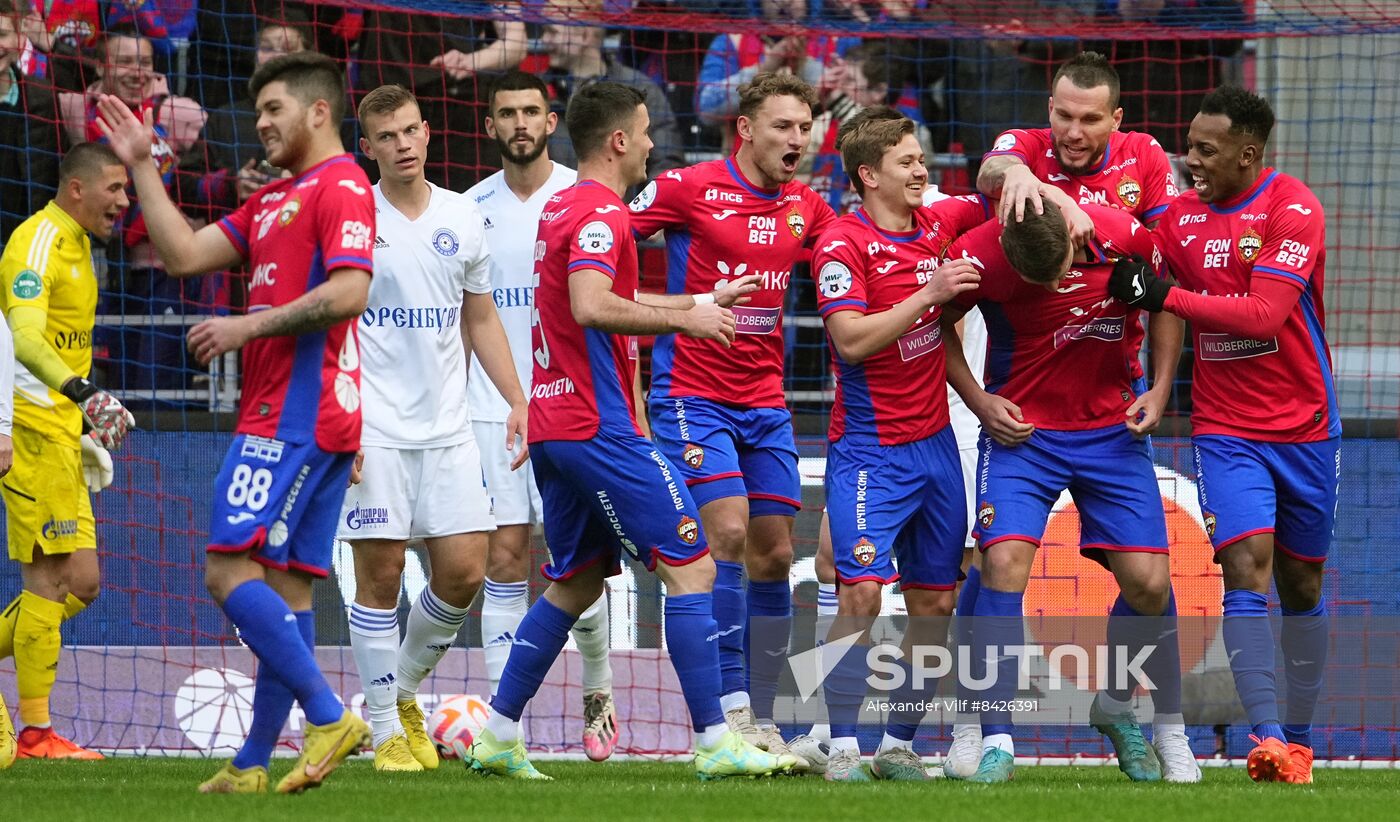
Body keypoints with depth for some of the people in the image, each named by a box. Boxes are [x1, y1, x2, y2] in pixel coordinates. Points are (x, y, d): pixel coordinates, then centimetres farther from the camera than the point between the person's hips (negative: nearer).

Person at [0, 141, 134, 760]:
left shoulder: (75, 245, 19)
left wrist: (83, 426, 23)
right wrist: (81, 392, -38)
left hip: (59, 431, 10)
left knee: (80, 582, 8)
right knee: (53, 579, -10)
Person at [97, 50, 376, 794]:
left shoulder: (341, 189, -8)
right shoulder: (272, 202, 22)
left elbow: (347, 292, -21)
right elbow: (184, 255, 19)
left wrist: (248, 327, -16)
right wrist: (141, 167, 18)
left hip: (292, 418, -10)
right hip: (285, 417, 10)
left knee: (231, 571, -14)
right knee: (286, 585, 7)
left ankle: (330, 717, -18)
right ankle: (253, 766, 8)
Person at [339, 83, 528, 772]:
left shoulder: (462, 217, 10)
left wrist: (518, 400, 11)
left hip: (447, 430, 4)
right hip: (372, 430, -4)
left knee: (464, 571, -1)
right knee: (380, 576, -4)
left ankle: (405, 690, 22)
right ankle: (385, 730, 5)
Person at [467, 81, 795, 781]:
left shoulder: (559, 209, 17)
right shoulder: (602, 213, -13)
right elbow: (591, 307, -28)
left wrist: (702, 301, 35)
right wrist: (683, 319, -18)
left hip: (552, 427, 10)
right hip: (598, 428, -10)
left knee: (576, 583, 17)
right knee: (690, 568, -7)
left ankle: (498, 736, 15)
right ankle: (714, 743, -10)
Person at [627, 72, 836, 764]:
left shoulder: (806, 208, 7)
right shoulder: (687, 190, -8)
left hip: (766, 402, 6)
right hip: (691, 392, -6)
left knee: (773, 553, 3)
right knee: (728, 532, -18)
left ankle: (760, 720, 11)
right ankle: (732, 710, -17)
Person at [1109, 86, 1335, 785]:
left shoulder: (1292, 209, -12)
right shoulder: (1181, 214, 4)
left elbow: (1264, 314, -22)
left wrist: (1164, 296, -23)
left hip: (1303, 426, -2)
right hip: (1225, 430, 2)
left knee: (1301, 582, 9)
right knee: (1246, 568, -16)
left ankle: (1299, 738, 23)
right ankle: (1269, 742, -24)